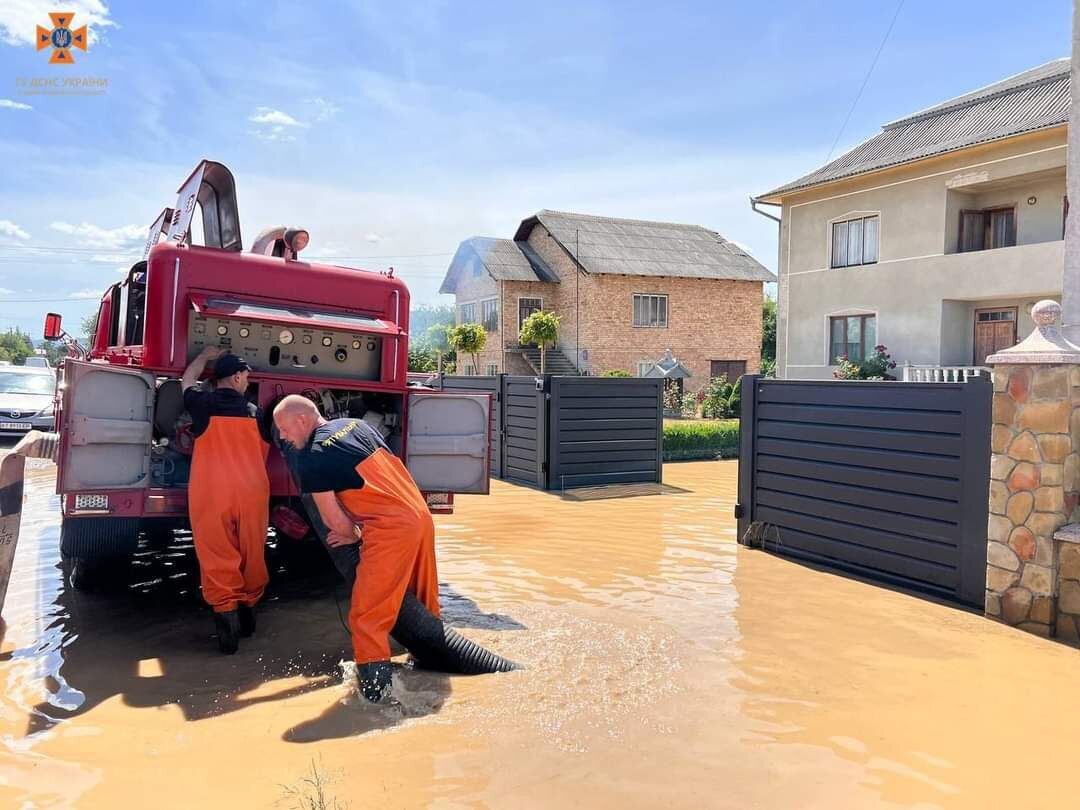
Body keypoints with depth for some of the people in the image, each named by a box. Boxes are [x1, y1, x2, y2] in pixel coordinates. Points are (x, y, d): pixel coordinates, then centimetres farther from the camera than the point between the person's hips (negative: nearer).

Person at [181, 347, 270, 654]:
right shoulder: (255, 412, 7)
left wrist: (205, 356, 43)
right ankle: (247, 609, 24)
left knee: (217, 558, 1)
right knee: (251, 554, 13)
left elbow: (188, 380, 28)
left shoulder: (203, 405, 3)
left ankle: (226, 613, -8)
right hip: (250, 492, 1)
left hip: (210, 493, -1)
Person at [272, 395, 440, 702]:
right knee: (423, 599, 25)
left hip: (391, 529, -8)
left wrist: (353, 534, 17)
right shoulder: (356, 424, 15)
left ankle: (375, 689, -1)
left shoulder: (310, 457, -6)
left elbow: (333, 518, -4)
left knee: (368, 617, 0)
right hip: (422, 515, 9)